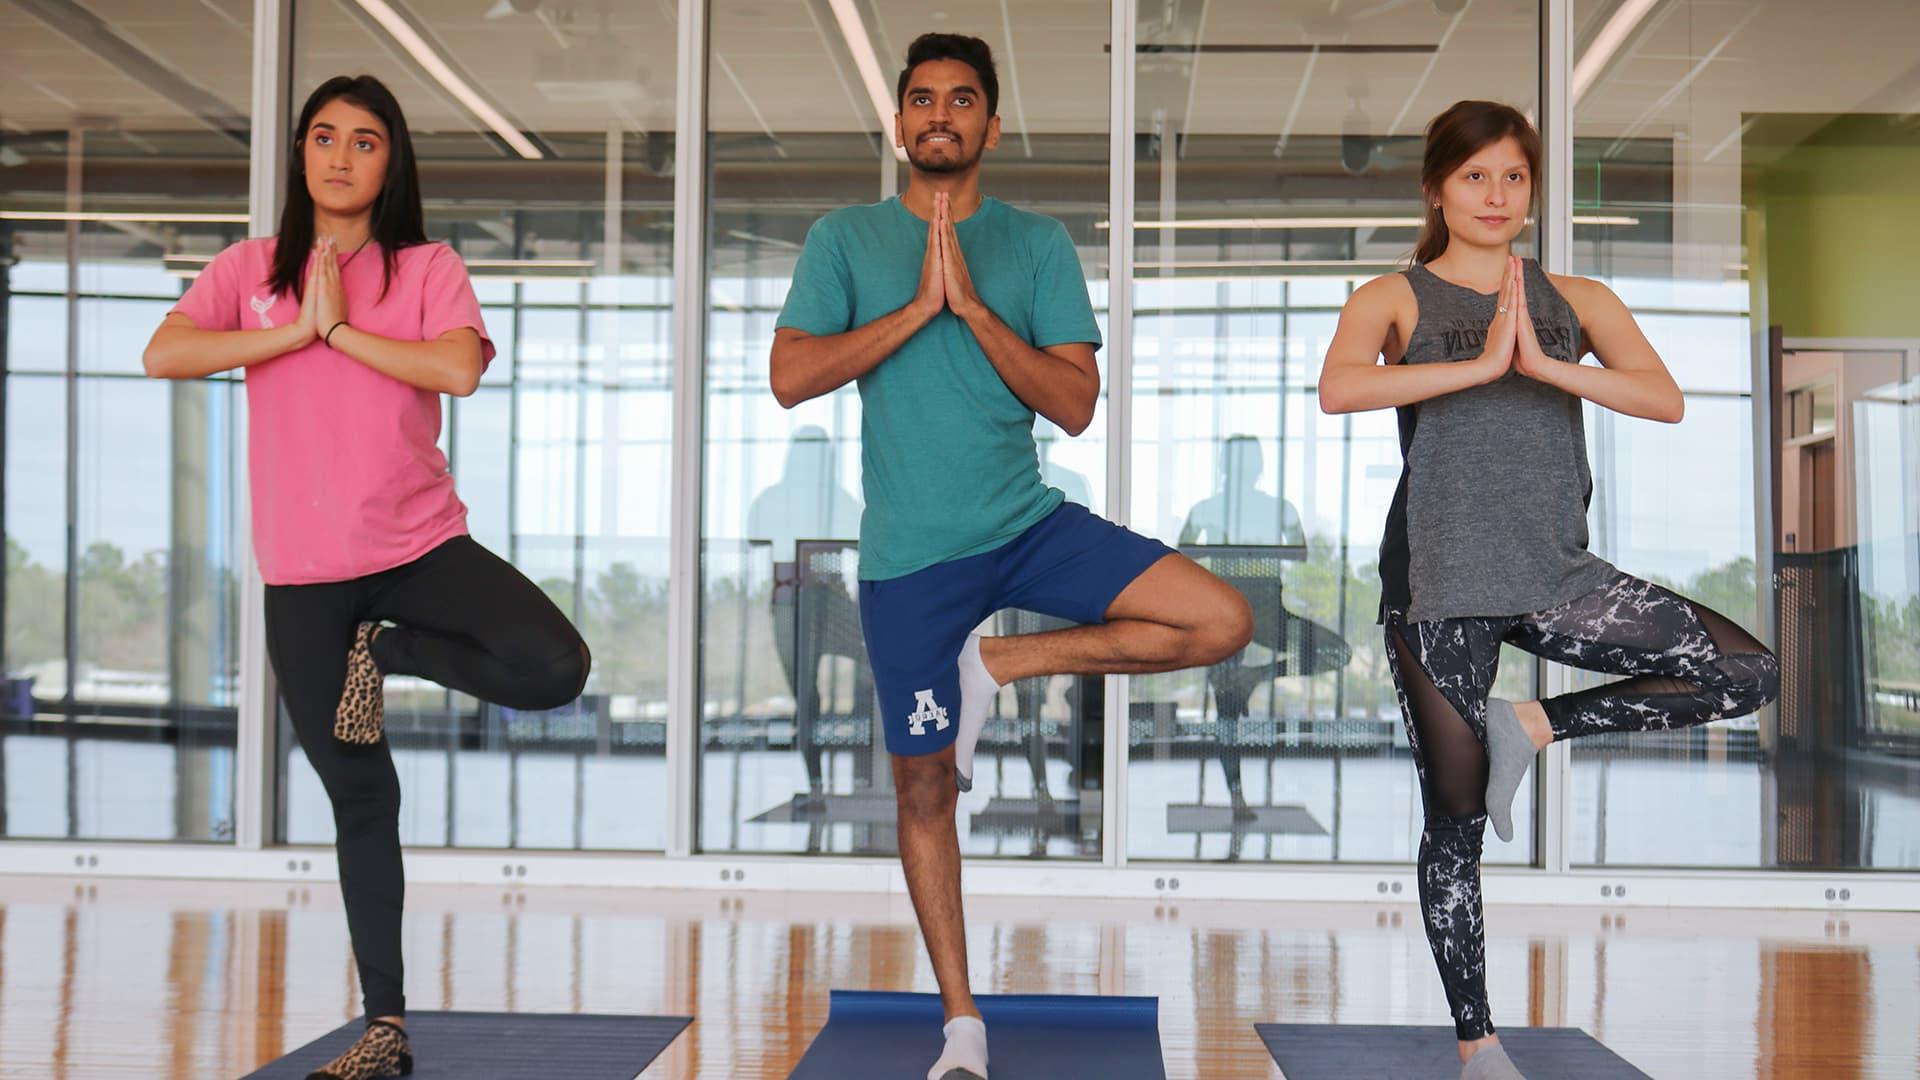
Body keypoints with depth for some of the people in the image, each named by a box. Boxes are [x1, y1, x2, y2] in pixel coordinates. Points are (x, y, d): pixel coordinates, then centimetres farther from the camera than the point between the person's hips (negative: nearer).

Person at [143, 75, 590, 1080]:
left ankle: (385, 652, 1)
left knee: (552, 667, -26)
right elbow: (162, 354, -9)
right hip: (304, 577, 1)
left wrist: (339, 326, -12)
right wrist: (297, 329, -14)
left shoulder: (428, 270, 2)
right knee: (360, 796, 7)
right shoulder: (251, 269, 7)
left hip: (422, 546, -1)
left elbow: (459, 368, -17)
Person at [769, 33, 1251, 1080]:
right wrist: (920, 305, -14)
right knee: (923, 787, 4)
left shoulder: (1037, 243, 4)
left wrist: (974, 305, -15)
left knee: (1222, 621, -14)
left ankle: (997, 665, 1)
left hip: (1030, 524, 1)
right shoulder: (846, 237, 4)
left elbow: (1075, 405, -6)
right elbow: (790, 376, -10)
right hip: (909, 557, -1)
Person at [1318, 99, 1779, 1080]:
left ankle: (1533, 725, 3)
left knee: (1748, 673, -9)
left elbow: (1664, 399, -5)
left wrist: (1543, 363, -18)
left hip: (1554, 571, 4)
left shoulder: (1577, 301, 11)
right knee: (1456, 810, 0)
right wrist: (1483, 364, -22)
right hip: (1439, 577, -3)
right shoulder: (1394, 299, 3)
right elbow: (1338, 390, -19)